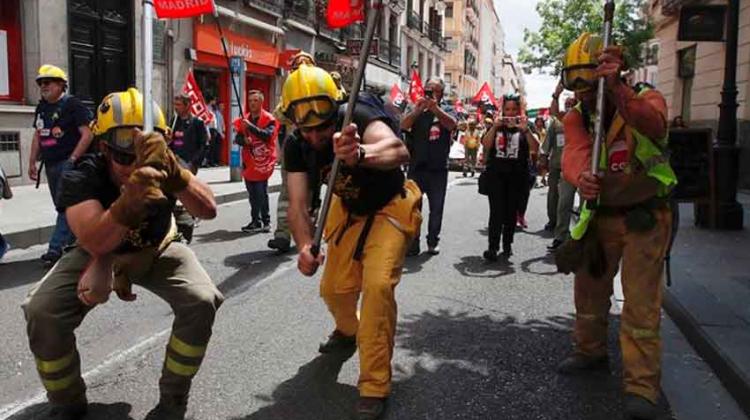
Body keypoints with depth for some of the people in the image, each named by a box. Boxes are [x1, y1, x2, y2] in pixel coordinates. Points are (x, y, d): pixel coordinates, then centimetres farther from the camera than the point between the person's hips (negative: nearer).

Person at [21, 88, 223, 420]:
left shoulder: (162, 170, -22)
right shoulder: (81, 178, -27)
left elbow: (208, 210, -36)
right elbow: (96, 244, -41)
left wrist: (174, 174, -54)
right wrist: (130, 199, -59)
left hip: (156, 252, 1)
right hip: (99, 254, 0)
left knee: (201, 302, -25)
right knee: (42, 312, -24)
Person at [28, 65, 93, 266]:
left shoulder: (72, 104, -8)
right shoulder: (41, 108, 15)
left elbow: (87, 134, -15)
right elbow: (37, 136, 21)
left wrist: (73, 159, -18)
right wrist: (32, 162, 16)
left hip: (69, 163, -8)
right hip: (50, 165, 8)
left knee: (65, 205, -10)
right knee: (62, 206, 13)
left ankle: (56, 248, -11)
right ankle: (76, 241, 24)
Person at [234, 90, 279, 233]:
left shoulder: (269, 119, -5)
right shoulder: (245, 119, 13)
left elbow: (267, 135, -21)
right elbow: (238, 137, 9)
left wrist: (250, 126, -27)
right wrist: (244, 140, -13)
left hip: (262, 161, -6)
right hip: (249, 162, 6)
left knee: (261, 193, -8)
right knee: (253, 194, 11)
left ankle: (265, 222, -2)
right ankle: (256, 221, 19)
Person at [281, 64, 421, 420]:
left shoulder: (358, 117, -34)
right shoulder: (296, 146, -18)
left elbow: (398, 150, -54)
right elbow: (297, 204, -23)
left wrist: (361, 153, -77)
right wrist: (305, 246, -43)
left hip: (389, 207, -5)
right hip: (349, 211, 5)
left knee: (378, 284, -22)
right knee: (334, 288, 10)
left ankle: (374, 386, -8)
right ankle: (348, 333, 47)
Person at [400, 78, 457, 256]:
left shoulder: (446, 109, 6)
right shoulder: (417, 108, 7)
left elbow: (452, 124, -15)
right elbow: (403, 125, -8)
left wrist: (435, 108, -25)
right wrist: (417, 111, -23)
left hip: (438, 168, 0)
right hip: (416, 166, 0)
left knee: (436, 208, 8)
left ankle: (433, 242, 18)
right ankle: (412, 244, 4)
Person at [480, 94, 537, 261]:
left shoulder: (525, 125, 6)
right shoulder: (496, 125, 8)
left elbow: (534, 147, -8)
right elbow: (485, 144, -6)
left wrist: (525, 129, -21)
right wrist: (495, 127, -17)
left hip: (517, 175, 1)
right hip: (496, 174, 0)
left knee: (511, 211, 7)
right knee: (496, 211, -9)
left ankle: (507, 245, 21)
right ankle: (492, 248, -11)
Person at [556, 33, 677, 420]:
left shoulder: (644, 100, -12)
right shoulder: (575, 118, -2)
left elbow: (654, 125, -38)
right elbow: (574, 156, -23)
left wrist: (617, 89, -53)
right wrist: (580, 178, -47)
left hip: (644, 218, -5)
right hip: (600, 216, 5)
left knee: (641, 304, -8)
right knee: (589, 291, 17)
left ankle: (641, 388, 1)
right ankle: (590, 351, 40)